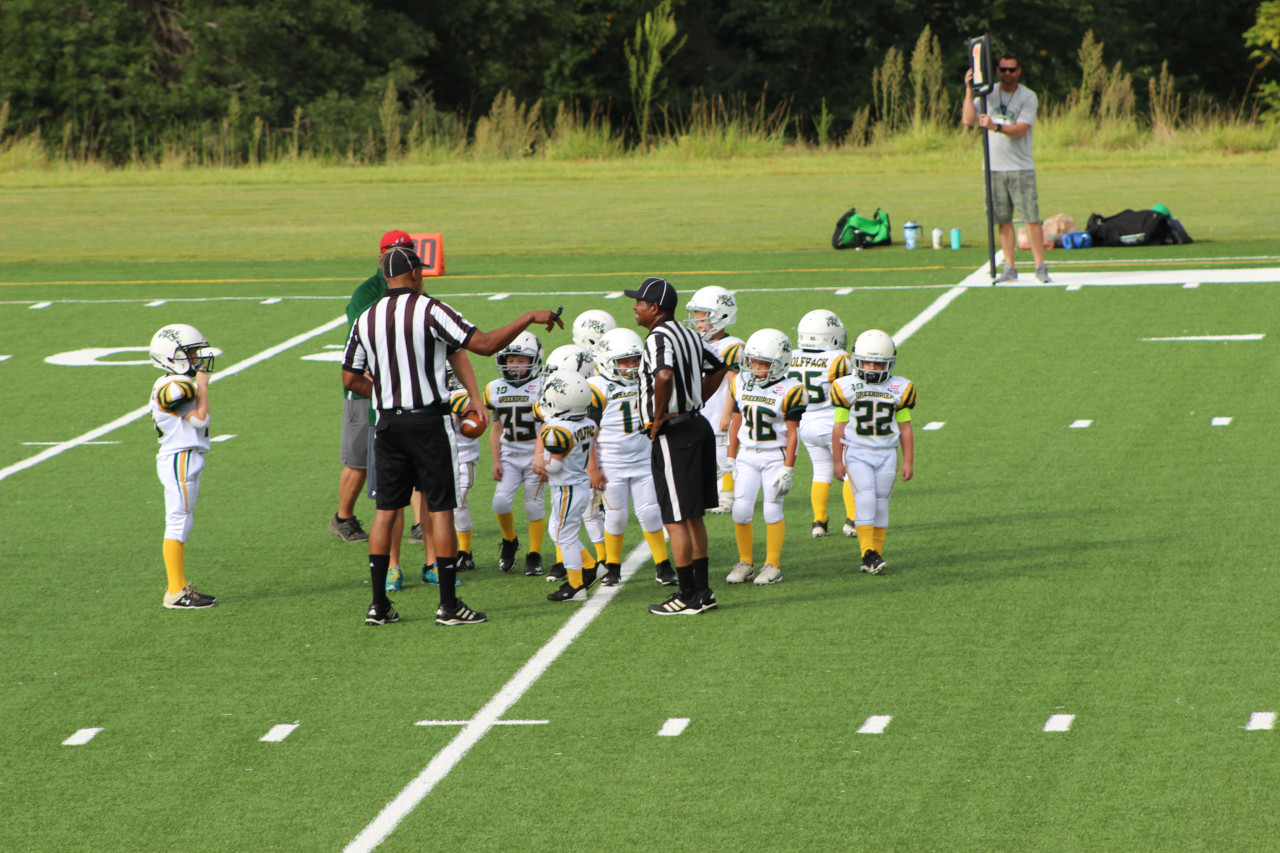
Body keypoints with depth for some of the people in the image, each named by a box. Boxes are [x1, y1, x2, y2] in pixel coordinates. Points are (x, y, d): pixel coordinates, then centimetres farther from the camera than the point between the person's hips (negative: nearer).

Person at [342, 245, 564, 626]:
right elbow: (484, 344, -15)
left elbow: (351, 379, 11)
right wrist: (530, 318, -6)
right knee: (441, 509, 1)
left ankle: (379, 605, 9)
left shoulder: (366, 320, 5)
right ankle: (448, 604, 1)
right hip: (429, 420, -5)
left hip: (388, 422, 5)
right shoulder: (430, 310, -11)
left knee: (386, 509, 9)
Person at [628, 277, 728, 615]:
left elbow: (664, 375, -35)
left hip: (673, 435, -9)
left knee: (677, 520, -3)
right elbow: (718, 368, 26)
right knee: (693, 516, 15)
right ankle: (702, 590, 20)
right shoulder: (688, 334, 12)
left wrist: (658, 418, -21)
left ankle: (687, 596, 0)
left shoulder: (659, 339, -16)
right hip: (697, 427, 9)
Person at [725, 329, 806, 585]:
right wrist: (730, 459, 12)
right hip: (747, 455, 4)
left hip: (775, 456, -4)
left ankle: (773, 565, 9)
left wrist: (788, 469, -11)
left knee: (772, 510, -2)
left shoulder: (788, 391, -13)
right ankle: (745, 562, 13)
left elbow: (792, 433, -10)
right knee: (741, 509, -1)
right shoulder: (741, 384, 4)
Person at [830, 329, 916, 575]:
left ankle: (877, 552, 11)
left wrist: (908, 461, 7)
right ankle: (868, 553, -16)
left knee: (881, 502, 3)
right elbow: (839, 426, 3)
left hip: (886, 453, 2)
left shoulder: (899, 389, 3)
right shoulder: (847, 388, -2)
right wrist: (838, 460, 3)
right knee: (865, 498, -14)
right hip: (857, 453, -2)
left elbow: (905, 428, 8)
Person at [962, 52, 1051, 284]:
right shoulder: (987, 94, 9)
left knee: (1032, 218, -7)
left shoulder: (1028, 97, -2)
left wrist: (996, 127, -29)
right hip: (994, 168, 3)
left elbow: (1021, 129, -14)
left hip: (1021, 168, -3)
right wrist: (969, 90, -6)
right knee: (1003, 220, 3)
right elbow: (968, 120, -1)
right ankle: (1009, 269, 7)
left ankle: (1040, 267, -2)